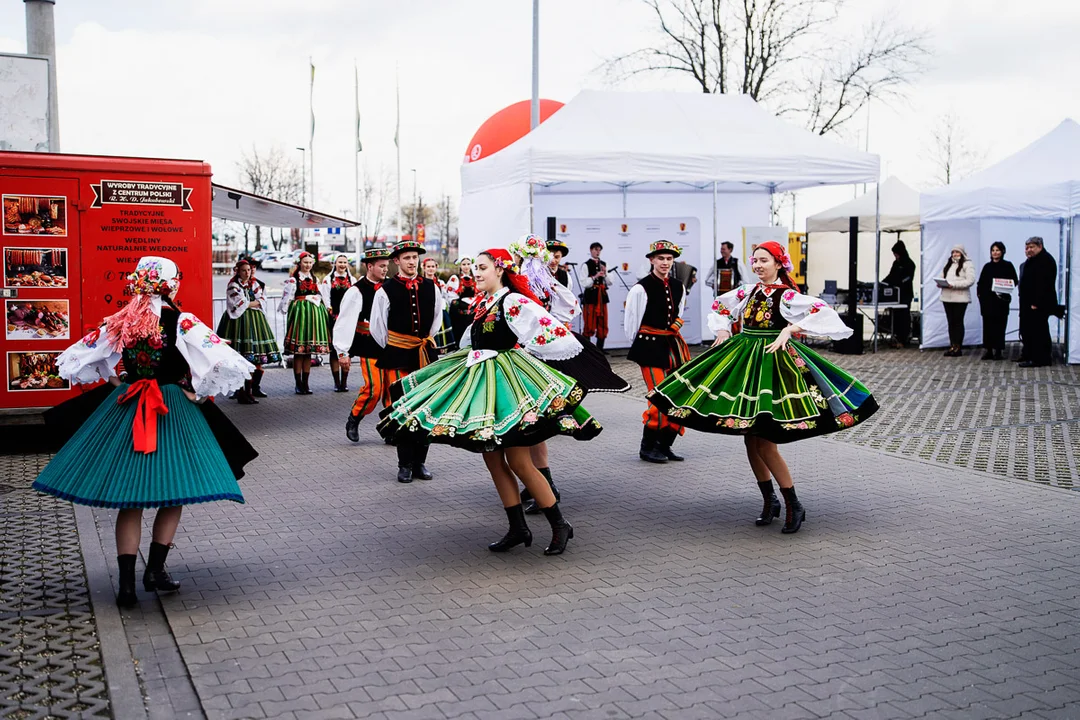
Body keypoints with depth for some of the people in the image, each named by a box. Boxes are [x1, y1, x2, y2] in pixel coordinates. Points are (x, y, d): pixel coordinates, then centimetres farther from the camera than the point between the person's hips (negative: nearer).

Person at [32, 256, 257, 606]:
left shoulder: (116, 324, 0)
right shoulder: (183, 323, -11)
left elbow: (71, 361, 8)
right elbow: (225, 362, -20)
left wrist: (111, 381, 17)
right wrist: (198, 394, -5)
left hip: (125, 407, 3)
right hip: (175, 409, -3)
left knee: (129, 499, 9)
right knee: (173, 495, 13)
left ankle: (126, 583, 7)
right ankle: (155, 570, 12)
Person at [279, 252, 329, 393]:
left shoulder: (315, 279, 18)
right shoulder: (293, 279, 0)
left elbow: (320, 296, 20)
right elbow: (287, 296, -4)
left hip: (313, 313, 6)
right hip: (299, 311, -5)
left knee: (308, 352, 6)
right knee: (298, 352, -5)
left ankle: (305, 383, 11)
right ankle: (298, 384, -1)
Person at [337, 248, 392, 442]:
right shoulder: (356, 291, -9)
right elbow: (344, 322, -9)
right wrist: (342, 352, -11)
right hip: (369, 348, -5)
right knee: (373, 388, -8)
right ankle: (353, 421, 15)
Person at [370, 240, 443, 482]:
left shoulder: (431, 288, 6)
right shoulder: (386, 290, -4)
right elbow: (377, 327, 2)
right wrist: (390, 350, 6)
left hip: (425, 353, 4)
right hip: (398, 355, -4)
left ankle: (419, 462, 17)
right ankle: (405, 464, 5)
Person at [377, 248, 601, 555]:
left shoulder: (512, 302, -12)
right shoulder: (482, 304, 13)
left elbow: (551, 328, -20)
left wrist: (523, 349, -9)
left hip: (504, 379, -9)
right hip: (479, 379, 9)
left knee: (517, 461, -8)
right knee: (492, 458, 8)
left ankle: (560, 525, 5)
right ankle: (518, 528, 17)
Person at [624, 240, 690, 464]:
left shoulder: (678, 287, 9)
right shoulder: (641, 288, -10)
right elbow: (630, 322, -4)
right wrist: (641, 344, 6)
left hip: (673, 345, 7)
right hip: (650, 346, -7)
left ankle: (664, 446, 17)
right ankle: (647, 447, 2)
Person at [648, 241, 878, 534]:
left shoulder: (787, 296, -8)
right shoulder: (747, 291, 9)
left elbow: (822, 311, -20)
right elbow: (719, 306, 26)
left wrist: (789, 330, -22)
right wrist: (723, 330, 12)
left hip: (772, 363, -6)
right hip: (742, 362, 6)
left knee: (764, 443, -10)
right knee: (750, 440, 8)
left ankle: (794, 507, 4)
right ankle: (769, 500, 24)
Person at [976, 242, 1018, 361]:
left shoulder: (1007, 266, 1)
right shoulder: (987, 266, 11)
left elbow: (1013, 282, -3)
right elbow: (981, 282, 14)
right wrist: (979, 292, 0)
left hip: (1001, 301, -3)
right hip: (987, 300, 4)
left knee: (999, 325, 0)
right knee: (988, 325, 4)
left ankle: (998, 351, 6)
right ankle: (989, 351, 10)